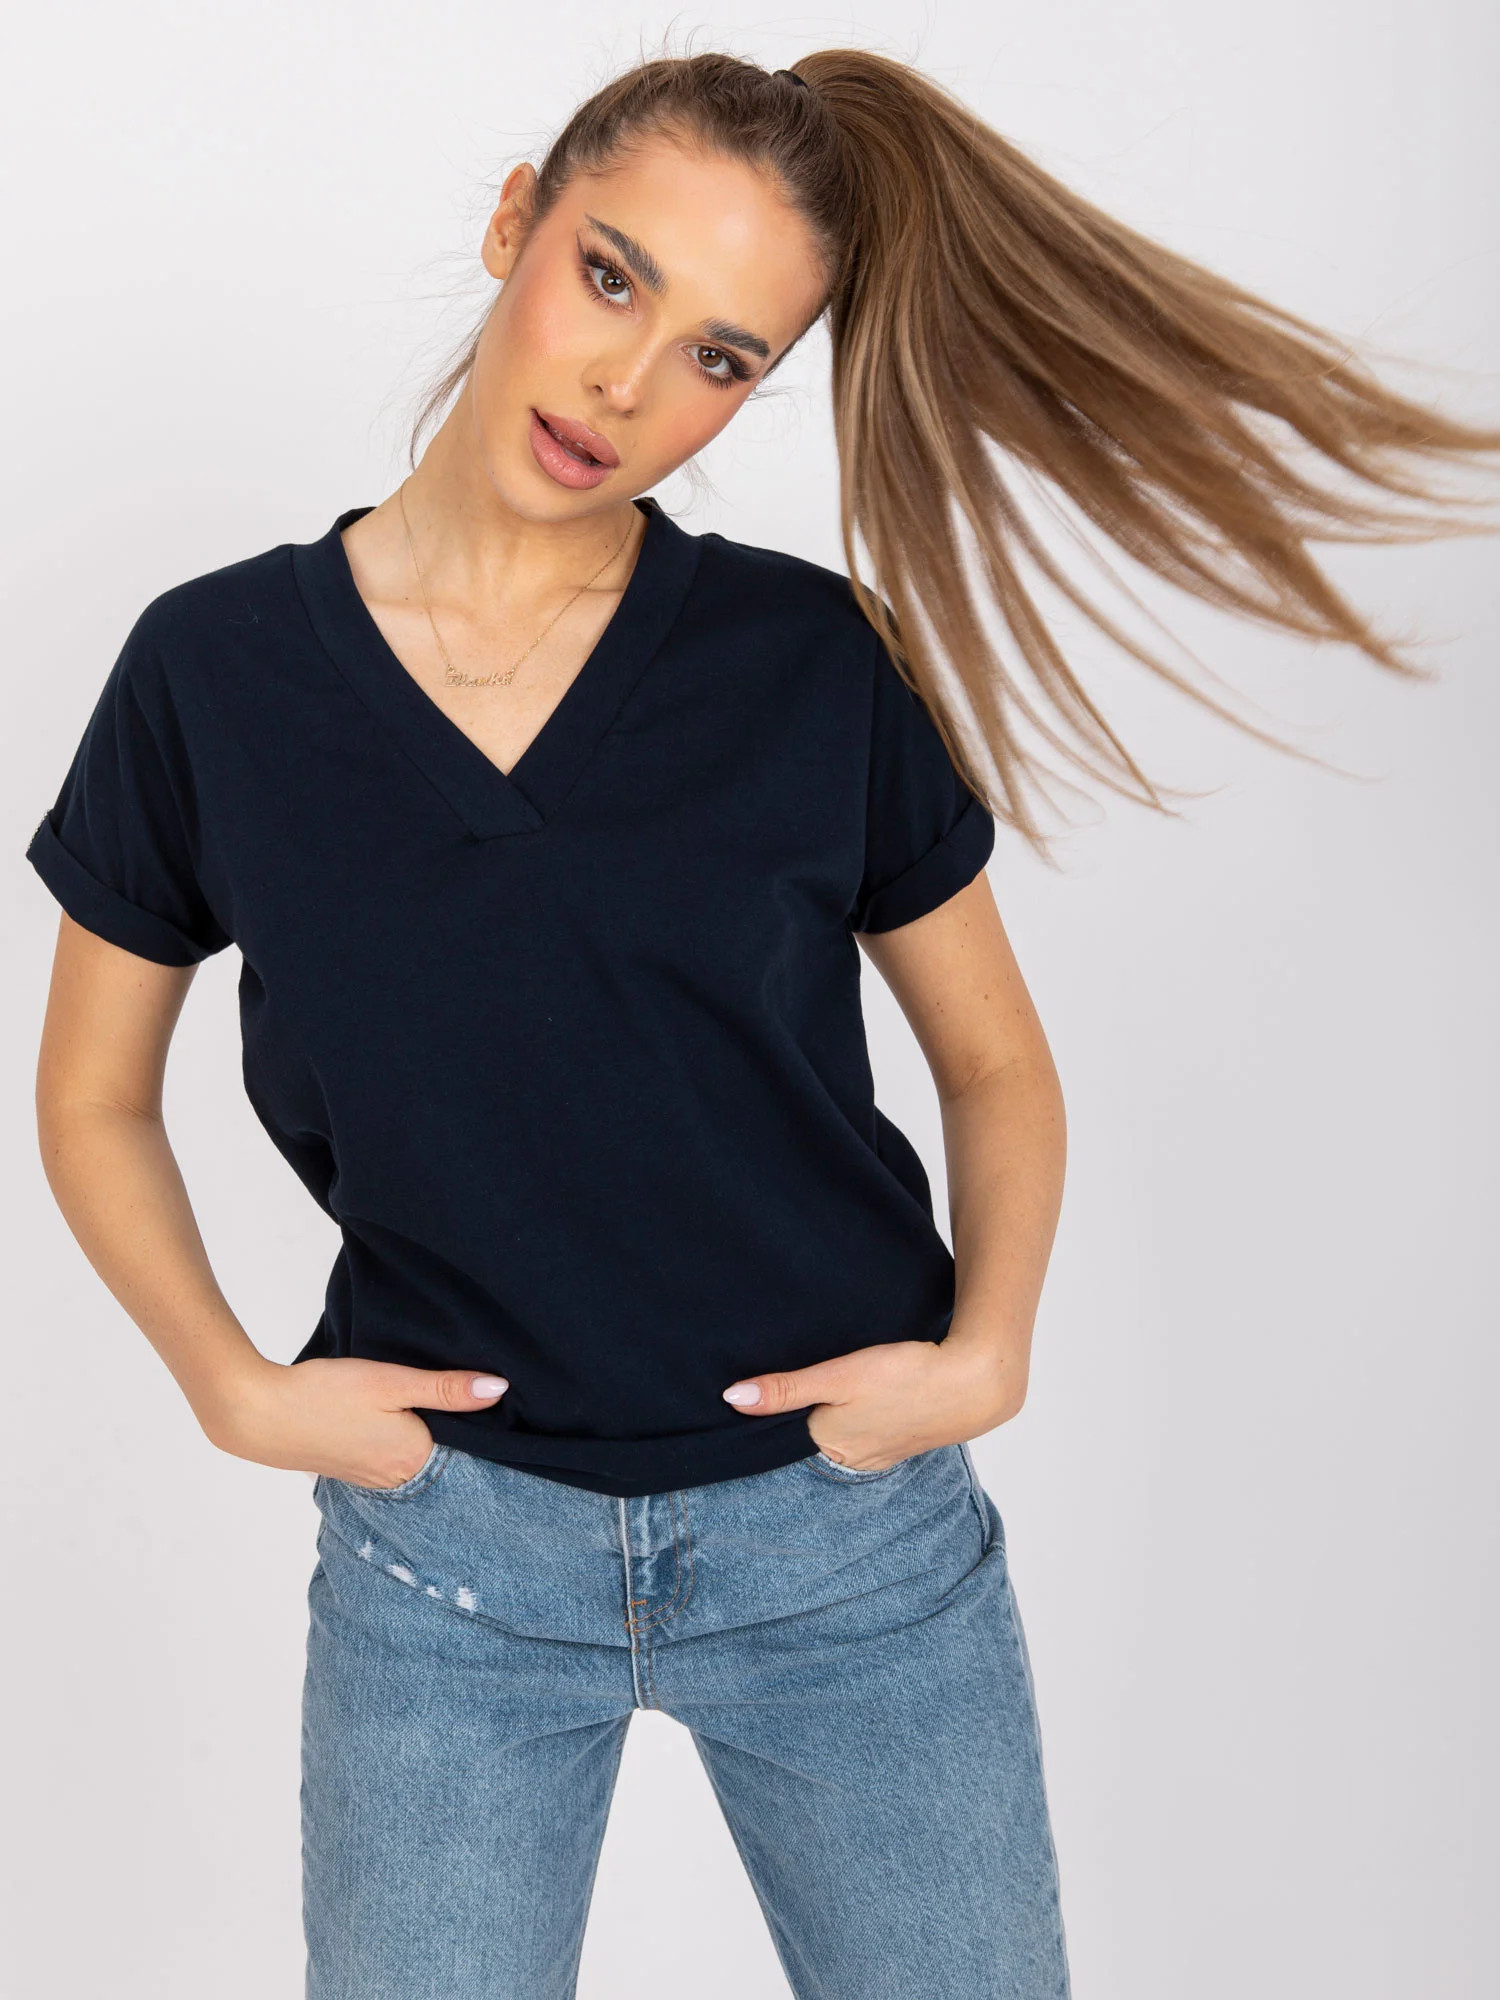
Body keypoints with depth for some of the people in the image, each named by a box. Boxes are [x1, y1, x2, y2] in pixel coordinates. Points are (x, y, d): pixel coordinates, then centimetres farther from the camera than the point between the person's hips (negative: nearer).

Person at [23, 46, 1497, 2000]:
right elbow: (96, 1100, 6)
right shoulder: (214, 671, -5)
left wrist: (986, 1354, -10)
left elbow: (998, 1063, 5)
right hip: (449, 1540, 0)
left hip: (849, 1526, 1)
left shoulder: (812, 665, -6)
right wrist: (228, 1381, -7)